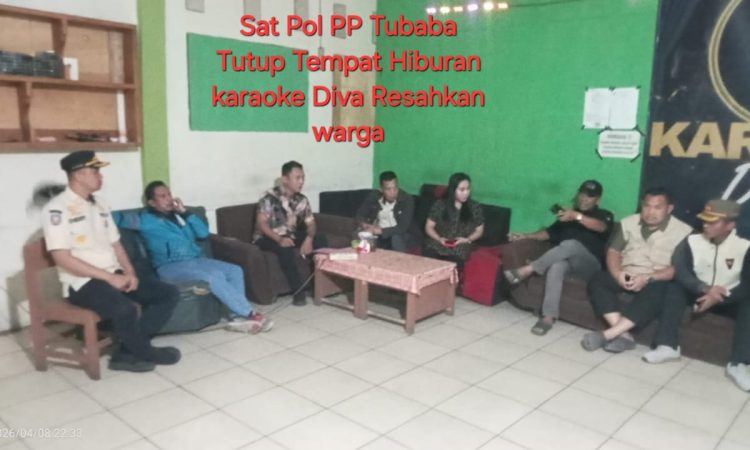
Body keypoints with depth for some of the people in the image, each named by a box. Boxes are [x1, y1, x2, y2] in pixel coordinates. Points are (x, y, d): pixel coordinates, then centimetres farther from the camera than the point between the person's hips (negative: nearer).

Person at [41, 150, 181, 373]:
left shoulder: (99, 204, 14)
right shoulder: (57, 210, -10)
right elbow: (63, 258, -17)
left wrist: (129, 273, -2)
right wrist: (109, 277, -19)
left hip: (115, 275, 8)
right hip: (83, 283, -8)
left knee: (169, 293, -6)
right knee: (125, 309, -36)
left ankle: (127, 351, -8)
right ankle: (145, 352, -5)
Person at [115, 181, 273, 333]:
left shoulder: (178, 215, 19)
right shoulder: (147, 219, 1)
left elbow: (203, 233, 9)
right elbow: (119, 219, -7)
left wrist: (185, 212, 3)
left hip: (197, 260, 7)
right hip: (171, 267, -7)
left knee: (235, 270, -12)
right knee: (214, 277, -30)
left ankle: (237, 317, -17)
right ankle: (249, 314, -23)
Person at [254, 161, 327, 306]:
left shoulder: (301, 200, 3)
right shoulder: (270, 197, -16)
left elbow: (310, 222, 1)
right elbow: (260, 223, -23)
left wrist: (309, 238, -22)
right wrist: (279, 239, -37)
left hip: (291, 236, 6)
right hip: (268, 238, -6)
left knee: (321, 241, -15)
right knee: (286, 249, -38)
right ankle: (298, 291, -28)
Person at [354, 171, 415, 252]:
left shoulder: (407, 200, -15)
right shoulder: (373, 197, -5)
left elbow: (403, 228, -20)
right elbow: (359, 215, 2)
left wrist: (381, 230, -31)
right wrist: (364, 225, -22)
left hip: (398, 235, -3)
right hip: (376, 234, 3)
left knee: (396, 238, -36)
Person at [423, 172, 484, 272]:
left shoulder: (475, 208, 7)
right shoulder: (440, 205, 5)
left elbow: (479, 231, 14)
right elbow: (429, 227, 9)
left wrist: (468, 239, -6)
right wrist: (439, 238, -10)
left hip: (458, 250, 0)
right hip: (436, 245, 1)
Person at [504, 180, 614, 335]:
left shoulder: (604, 215, 13)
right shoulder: (568, 214, 26)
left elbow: (601, 227, -12)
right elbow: (549, 232, 19)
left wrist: (577, 216, -29)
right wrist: (526, 236, 2)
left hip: (590, 266, -3)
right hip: (565, 259, 3)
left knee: (571, 244, -36)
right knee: (557, 266, -36)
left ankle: (526, 271, -38)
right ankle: (548, 317, -45)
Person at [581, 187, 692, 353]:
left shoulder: (683, 232, -4)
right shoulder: (628, 223, 9)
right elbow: (613, 252, 5)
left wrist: (648, 278, -25)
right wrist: (618, 274, -17)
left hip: (657, 280, -3)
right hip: (626, 276, 4)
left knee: (655, 294, -37)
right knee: (597, 281, -24)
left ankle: (607, 334, -37)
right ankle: (623, 334, -30)